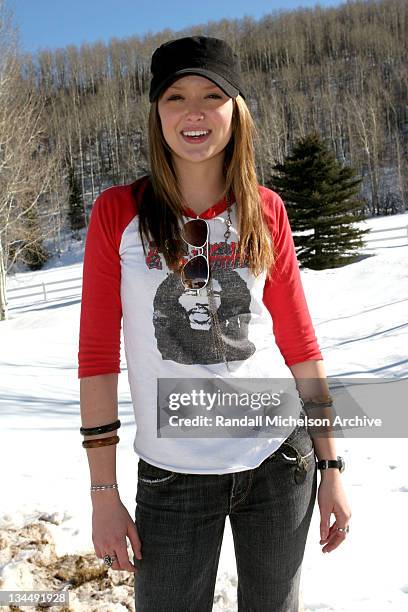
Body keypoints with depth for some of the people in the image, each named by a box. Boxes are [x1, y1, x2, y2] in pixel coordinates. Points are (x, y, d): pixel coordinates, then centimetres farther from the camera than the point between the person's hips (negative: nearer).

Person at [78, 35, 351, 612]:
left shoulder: (266, 211, 0)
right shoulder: (118, 213, -6)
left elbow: (300, 344, 4)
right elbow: (97, 354, -5)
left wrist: (331, 468, 5)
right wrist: (104, 492, -5)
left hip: (279, 459, 2)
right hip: (172, 473, -1)